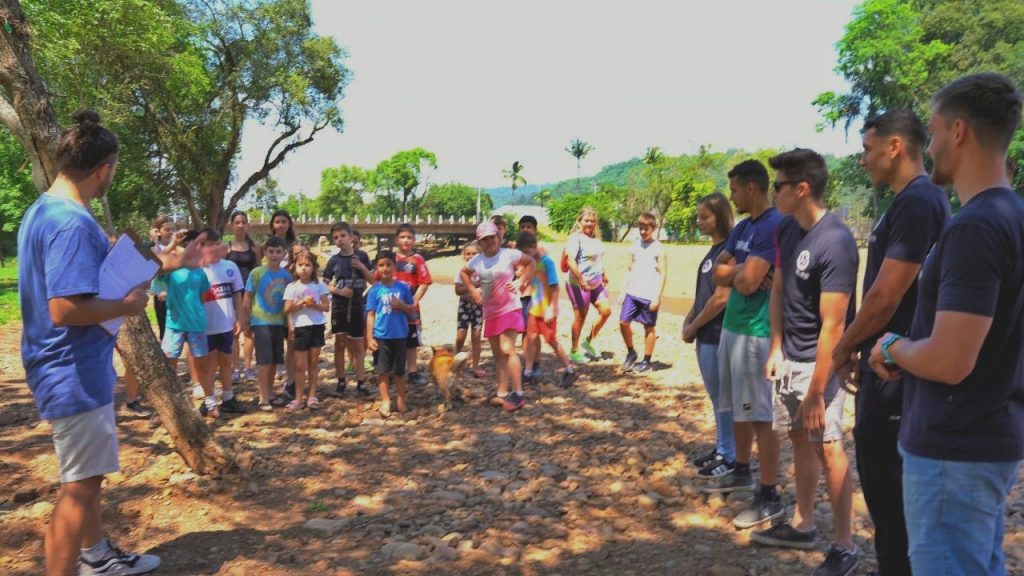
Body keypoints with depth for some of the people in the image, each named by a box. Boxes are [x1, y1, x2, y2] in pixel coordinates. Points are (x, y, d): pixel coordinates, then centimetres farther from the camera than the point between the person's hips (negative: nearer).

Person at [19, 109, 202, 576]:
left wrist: (171, 263, 18)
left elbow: (104, 273, 17)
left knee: (87, 475, 23)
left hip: (75, 369, 11)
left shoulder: (43, 210, 10)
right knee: (79, 485, 1)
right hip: (75, 373, -11)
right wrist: (126, 306, -15)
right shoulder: (71, 222, -24)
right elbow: (66, 309, -30)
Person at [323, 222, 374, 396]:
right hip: (339, 307, 0)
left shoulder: (361, 256, -1)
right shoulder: (334, 260, -2)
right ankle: (341, 382, 16)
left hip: (356, 307, 0)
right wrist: (339, 291, -15)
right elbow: (325, 284, 2)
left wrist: (362, 267, -13)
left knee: (357, 346, 6)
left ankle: (361, 383, 12)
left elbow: (372, 280, 3)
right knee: (340, 344, 5)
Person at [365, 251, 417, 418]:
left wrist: (402, 305, -14)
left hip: (400, 335, 1)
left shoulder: (402, 287, 0)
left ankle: (401, 400, 21)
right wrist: (369, 338, -7)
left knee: (399, 370, 10)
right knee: (383, 370, 4)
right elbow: (370, 315, -2)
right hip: (381, 336, -1)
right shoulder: (375, 290, -4)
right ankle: (385, 401, 13)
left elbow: (412, 309, 7)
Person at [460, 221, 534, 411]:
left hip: (509, 308, -5)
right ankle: (502, 393, 19)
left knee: (507, 350, -15)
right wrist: (472, 290, 7)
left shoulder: (509, 254, -10)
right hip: (490, 312, 5)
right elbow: (464, 273, 21)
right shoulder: (476, 261, 2)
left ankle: (518, 393, -9)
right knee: (498, 354, 11)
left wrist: (521, 283, -7)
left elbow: (530, 262, 3)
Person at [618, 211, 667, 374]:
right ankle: (631, 353, 20)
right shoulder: (635, 246, 9)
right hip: (632, 293, 5)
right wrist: (624, 290, 11)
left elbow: (663, 275, -7)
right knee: (623, 322, -1)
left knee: (649, 327, 4)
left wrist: (657, 297, -12)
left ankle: (646, 362, 14)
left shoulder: (659, 249, -6)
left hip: (649, 296, -5)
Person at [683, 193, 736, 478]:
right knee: (716, 396, 16)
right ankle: (721, 449, 28)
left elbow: (721, 297, -20)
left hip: (718, 336, -9)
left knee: (724, 397, 1)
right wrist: (688, 320, 4)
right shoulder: (713, 251, 13)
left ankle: (729, 457, 13)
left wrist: (694, 326, -10)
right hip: (707, 335, 9)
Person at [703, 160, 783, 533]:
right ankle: (742, 472, 35)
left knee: (759, 415, -3)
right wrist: (742, 270, -8)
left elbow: (748, 283, -23)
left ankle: (770, 497, 6)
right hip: (732, 327, 9)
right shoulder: (743, 227, 14)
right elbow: (718, 273, 11)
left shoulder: (773, 226, -16)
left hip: (756, 332, -9)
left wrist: (736, 271, -1)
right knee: (738, 409, 19)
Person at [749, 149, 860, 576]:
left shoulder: (835, 242, -22)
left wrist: (816, 392, -21)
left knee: (826, 446, -4)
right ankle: (802, 525, 30)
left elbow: (832, 325, -23)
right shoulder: (787, 230, 3)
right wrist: (776, 348, 7)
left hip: (820, 361, -8)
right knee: (799, 437, 16)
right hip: (789, 356, 8)